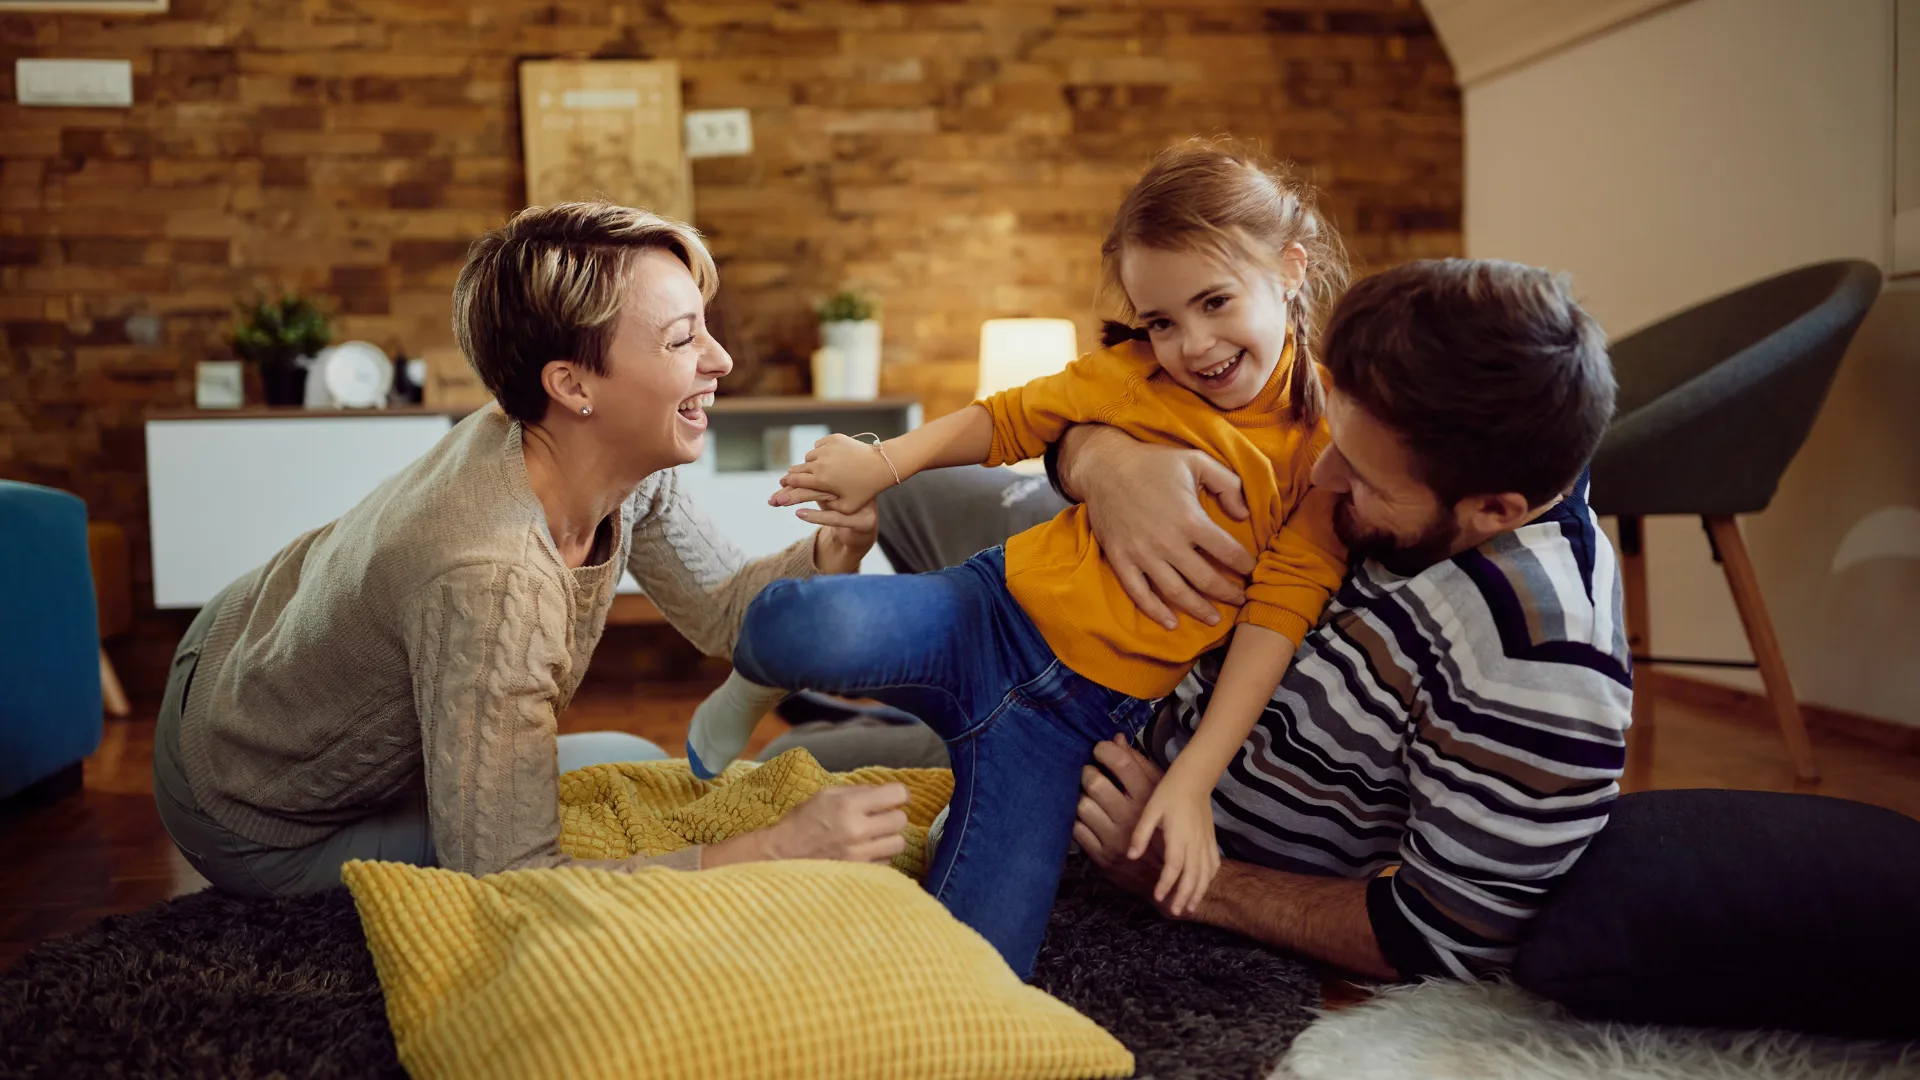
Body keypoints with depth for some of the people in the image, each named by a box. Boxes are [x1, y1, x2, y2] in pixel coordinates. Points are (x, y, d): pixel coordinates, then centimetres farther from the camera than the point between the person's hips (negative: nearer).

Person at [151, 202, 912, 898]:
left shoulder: (628, 465, -18)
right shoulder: (490, 582, -42)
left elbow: (721, 610, -5)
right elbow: (507, 879, -40)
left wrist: (841, 542, -25)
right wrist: (780, 849, -42)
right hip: (263, 830, -7)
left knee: (641, 770, 7)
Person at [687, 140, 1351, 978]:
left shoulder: (1329, 441, -1)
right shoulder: (1132, 375, 6)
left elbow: (1279, 615, -5)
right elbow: (1008, 420, 18)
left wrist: (1193, 780, -12)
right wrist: (885, 462, 1)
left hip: (1080, 714, -1)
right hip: (994, 619, 2)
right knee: (807, 628, -34)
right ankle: (756, 687, 3)